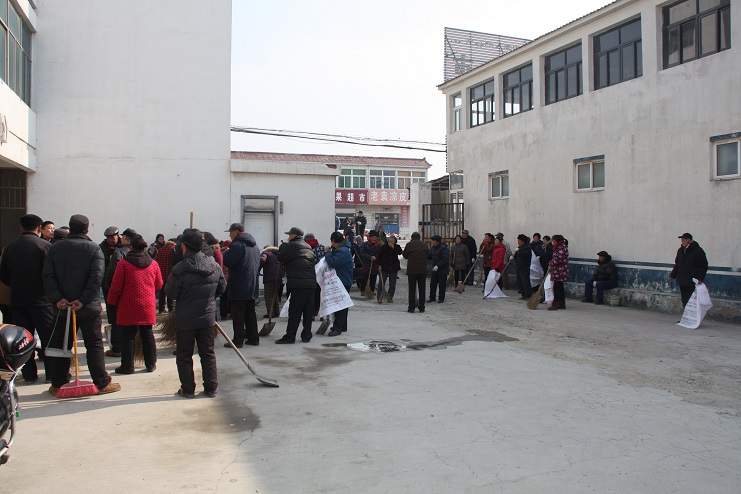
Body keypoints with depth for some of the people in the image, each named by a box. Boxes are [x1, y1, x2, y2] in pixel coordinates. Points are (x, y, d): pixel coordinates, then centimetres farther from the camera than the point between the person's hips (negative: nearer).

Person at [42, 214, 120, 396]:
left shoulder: (55, 248, 5)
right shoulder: (94, 248, -6)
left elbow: (48, 276, -3)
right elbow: (96, 277, -16)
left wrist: (57, 299, -8)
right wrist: (83, 300, -15)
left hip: (62, 306, 3)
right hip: (89, 308, -3)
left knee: (61, 345, 13)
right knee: (94, 346, 3)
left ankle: (58, 384, 19)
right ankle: (102, 383, 6)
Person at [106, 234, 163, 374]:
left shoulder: (123, 263, -8)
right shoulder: (153, 264, 3)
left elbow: (116, 286, -7)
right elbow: (159, 284, 11)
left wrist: (112, 302, 7)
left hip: (128, 306, -3)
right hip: (148, 306, 3)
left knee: (128, 336, 3)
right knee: (147, 334, 11)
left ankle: (127, 366, 7)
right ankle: (151, 364, 16)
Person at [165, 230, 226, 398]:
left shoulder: (180, 269, -17)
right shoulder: (214, 265, -3)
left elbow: (171, 292, -12)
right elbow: (222, 287, 7)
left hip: (185, 319, -4)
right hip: (208, 317, 4)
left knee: (184, 355, 11)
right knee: (208, 353, 14)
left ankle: (188, 389, 16)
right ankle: (211, 388, 18)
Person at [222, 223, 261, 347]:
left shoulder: (237, 244, -14)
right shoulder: (254, 245, 16)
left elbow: (228, 261, -22)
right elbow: (258, 263, 21)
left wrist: (226, 252, -3)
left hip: (239, 286, -8)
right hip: (252, 286, 8)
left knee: (238, 314, -3)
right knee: (250, 313, 14)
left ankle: (238, 340, 0)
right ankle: (253, 338, 18)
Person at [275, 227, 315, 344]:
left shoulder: (291, 245, -4)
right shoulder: (308, 247, 22)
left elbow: (280, 258, 2)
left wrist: (283, 246, 18)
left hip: (299, 283, -8)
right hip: (311, 282, 8)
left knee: (294, 311, -5)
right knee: (308, 310, 8)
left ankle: (290, 336, -3)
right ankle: (306, 335, 12)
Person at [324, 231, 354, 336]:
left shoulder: (343, 251, -19)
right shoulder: (340, 250, 17)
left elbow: (333, 262, -27)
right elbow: (334, 261, 19)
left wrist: (327, 252, -14)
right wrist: (329, 252, 5)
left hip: (343, 282, -11)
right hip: (343, 281, 11)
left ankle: (337, 328, -10)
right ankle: (342, 326, 26)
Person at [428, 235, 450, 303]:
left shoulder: (444, 248, -17)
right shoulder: (433, 248, 10)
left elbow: (445, 259, -23)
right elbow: (429, 256, 16)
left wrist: (438, 266, -28)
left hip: (442, 270, -8)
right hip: (435, 269, 8)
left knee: (441, 285, 1)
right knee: (432, 284, 8)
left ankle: (441, 298, 11)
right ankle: (432, 298, 16)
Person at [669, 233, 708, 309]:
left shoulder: (698, 250, -7)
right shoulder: (680, 250, 13)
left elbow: (703, 266, -8)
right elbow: (677, 265, 22)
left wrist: (700, 278, -16)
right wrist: (672, 275, 13)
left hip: (693, 283, -7)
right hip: (682, 281, 7)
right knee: (684, 301, 11)